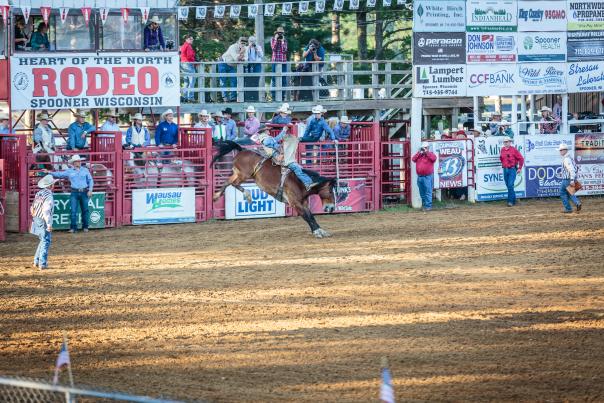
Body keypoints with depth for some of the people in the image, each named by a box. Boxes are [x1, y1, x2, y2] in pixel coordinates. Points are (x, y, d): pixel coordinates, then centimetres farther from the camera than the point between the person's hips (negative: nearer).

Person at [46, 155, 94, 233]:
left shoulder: (85, 170, 6)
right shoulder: (69, 171, 6)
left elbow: (90, 180, 8)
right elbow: (59, 174, 8)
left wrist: (90, 190, -3)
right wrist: (49, 172, 3)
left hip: (84, 192, 0)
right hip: (74, 193, 0)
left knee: (85, 210, 5)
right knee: (73, 211, -6)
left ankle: (85, 227, 15)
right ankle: (73, 227, -1)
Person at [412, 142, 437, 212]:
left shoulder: (430, 154, 3)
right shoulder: (419, 155, 18)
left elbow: (434, 158, -17)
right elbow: (413, 159, 6)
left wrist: (426, 152, -11)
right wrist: (419, 152, -1)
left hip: (427, 176, -6)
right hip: (420, 176, 6)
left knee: (428, 192, -9)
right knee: (422, 193, 12)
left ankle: (428, 206, -9)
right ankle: (424, 205, 20)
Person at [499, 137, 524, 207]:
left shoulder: (513, 150, -8)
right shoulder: (502, 150, 9)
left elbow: (521, 158, -5)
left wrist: (520, 168, -6)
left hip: (512, 169, -6)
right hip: (505, 170, 6)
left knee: (510, 185, -15)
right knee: (508, 186, 10)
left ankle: (510, 201, -13)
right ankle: (514, 200, 22)